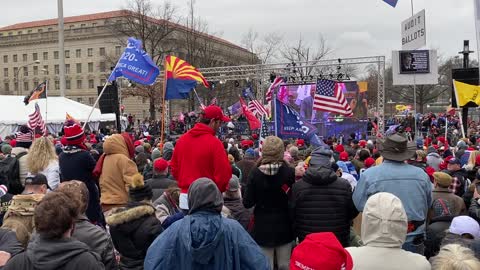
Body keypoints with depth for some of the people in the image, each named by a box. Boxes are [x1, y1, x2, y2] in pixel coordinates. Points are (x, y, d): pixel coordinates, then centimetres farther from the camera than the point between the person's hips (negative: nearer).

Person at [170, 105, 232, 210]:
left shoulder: (182, 139, 3)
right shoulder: (214, 143, -15)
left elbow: (173, 166, 11)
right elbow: (223, 173, -14)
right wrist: (218, 190, 4)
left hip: (184, 198, 6)